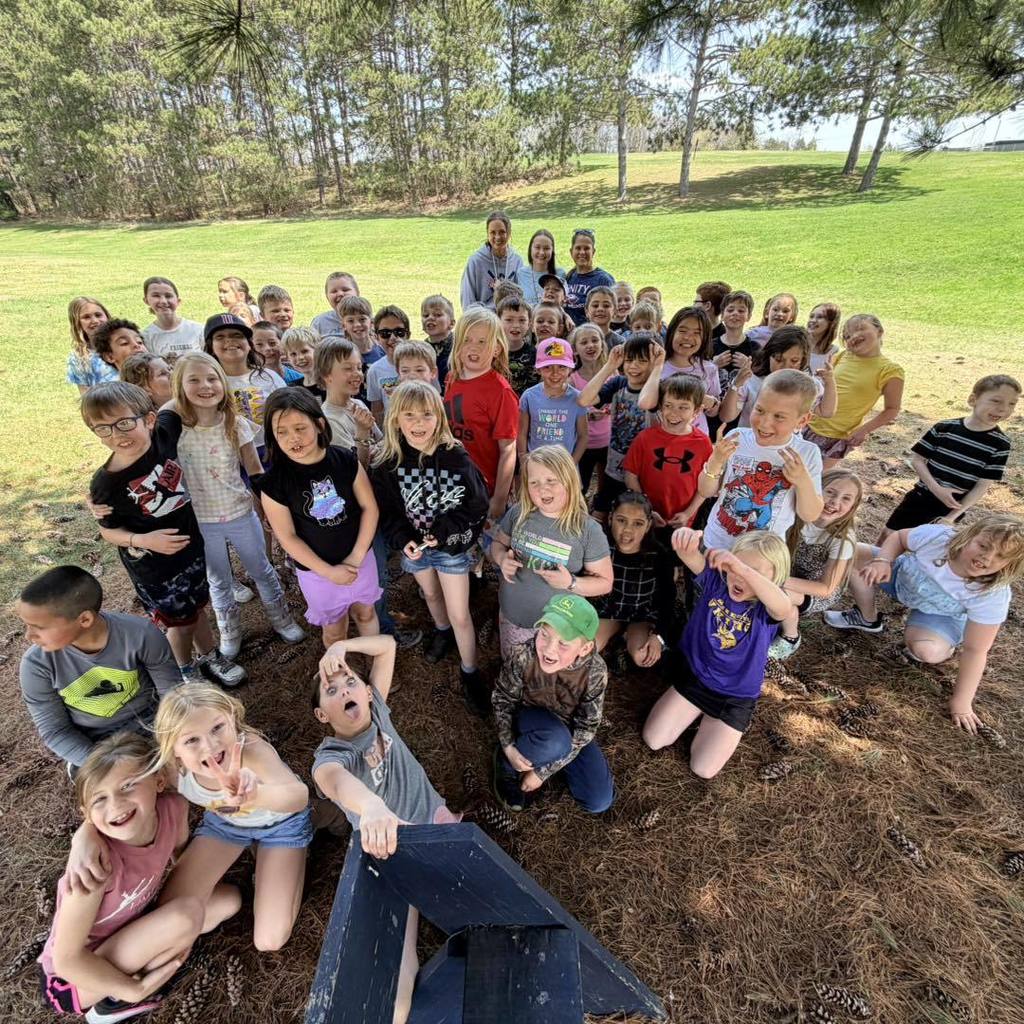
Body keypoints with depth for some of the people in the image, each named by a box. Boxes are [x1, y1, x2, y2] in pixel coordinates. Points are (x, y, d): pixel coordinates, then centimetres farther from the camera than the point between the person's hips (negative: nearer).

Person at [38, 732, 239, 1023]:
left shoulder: (172, 808, -21)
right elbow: (66, 960, -24)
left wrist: (183, 935, -5)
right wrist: (137, 989, -19)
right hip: (74, 980, -6)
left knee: (229, 899, -1)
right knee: (188, 912, -28)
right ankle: (114, 1001, -3)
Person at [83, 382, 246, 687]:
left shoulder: (165, 431, -19)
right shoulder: (106, 484, -24)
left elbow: (174, 406, 4)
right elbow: (108, 530, -10)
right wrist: (143, 540, -25)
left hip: (192, 545, 4)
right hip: (154, 567, -3)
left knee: (197, 608, 25)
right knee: (180, 622, 15)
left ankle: (210, 657, 50)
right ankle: (186, 673, 44)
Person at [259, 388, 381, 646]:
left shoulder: (346, 460, -14)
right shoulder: (273, 482, -18)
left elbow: (369, 507, -9)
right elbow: (287, 537, -12)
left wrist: (356, 557, -14)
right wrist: (328, 571, -13)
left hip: (360, 559, 2)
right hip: (316, 571, -1)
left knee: (365, 613, 23)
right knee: (334, 630, 17)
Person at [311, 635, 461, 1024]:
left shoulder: (376, 712, -6)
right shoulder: (329, 757, -19)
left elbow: (387, 645, -5)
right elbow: (337, 780, -46)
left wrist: (341, 646, -21)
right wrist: (372, 806, -69)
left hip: (434, 821, 4)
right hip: (390, 847, -3)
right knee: (396, 940, -19)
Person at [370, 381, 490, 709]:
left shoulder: (455, 456, -22)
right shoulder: (385, 461, -15)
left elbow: (478, 504, -16)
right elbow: (385, 509, -6)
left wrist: (443, 531, -24)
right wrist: (403, 539, -22)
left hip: (451, 544, -3)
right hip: (413, 545, 3)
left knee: (460, 614, 5)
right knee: (431, 594, 29)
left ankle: (469, 671, 28)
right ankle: (442, 631, 60)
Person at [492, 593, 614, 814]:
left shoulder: (595, 672, -31)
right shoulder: (521, 655, -33)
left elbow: (586, 729, -19)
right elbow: (502, 699, -13)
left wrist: (544, 770, -16)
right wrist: (509, 747, -21)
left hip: (570, 728, 3)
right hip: (529, 718, -2)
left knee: (599, 801, -4)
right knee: (556, 742, -37)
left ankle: (548, 754, 16)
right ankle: (505, 764, -6)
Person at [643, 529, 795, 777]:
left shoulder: (766, 607, -21)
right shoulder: (716, 580, -14)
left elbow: (784, 607, -47)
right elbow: (693, 558, -33)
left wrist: (744, 569, -62)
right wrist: (686, 540, -60)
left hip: (736, 696, -2)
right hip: (693, 675, 2)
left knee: (703, 769, -1)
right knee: (653, 740, 4)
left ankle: (718, 723, 25)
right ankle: (699, 709, 26)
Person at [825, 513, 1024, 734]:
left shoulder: (993, 595, -34)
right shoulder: (938, 535, -33)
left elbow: (975, 651, -27)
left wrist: (961, 703, -23)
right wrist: (882, 560, -31)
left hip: (940, 616, -3)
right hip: (903, 576, 3)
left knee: (927, 650, -35)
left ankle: (945, 650, 7)